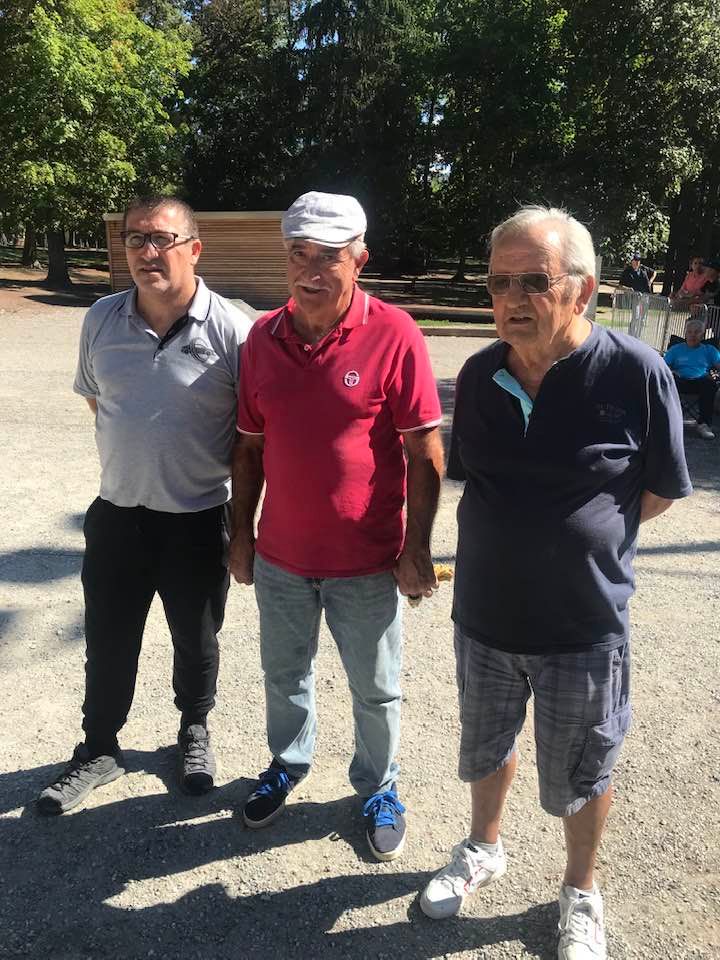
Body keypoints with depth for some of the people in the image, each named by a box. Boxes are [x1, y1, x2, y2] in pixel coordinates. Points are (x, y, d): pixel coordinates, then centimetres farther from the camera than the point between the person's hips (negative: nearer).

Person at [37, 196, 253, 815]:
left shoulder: (231, 329, -14)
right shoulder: (101, 320, -2)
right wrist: (135, 457, 9)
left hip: (198, 521, -3)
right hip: (117, 514, 3)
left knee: (196, 640, 17)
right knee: (108, 641, 15)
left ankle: (195, 731, 44)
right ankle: (100, 748, 39)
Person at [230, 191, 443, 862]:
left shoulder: (393, 335, -14)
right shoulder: (263, 337, -1)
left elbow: (425, 453, -11)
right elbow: (250, 447, 7)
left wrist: (416, 549, -11)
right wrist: (241, 534, 8)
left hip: (366, 560, -4)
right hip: (281, 554, 4)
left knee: (376, 690, 15)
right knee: (284, 674, 23)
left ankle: (378, 788, 40)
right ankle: (288, 763, 49)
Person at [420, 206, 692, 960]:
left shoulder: (636, 372, -18)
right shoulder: (479, 375, -6)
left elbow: (660, 491, -6)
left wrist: (585, 540, -3)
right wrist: (528, 537, 3)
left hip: (584, 625, -3)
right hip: (483, 613, 4)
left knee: (579, 775, 18)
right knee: (486, 747, 24)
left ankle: (581, 894, 45)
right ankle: (483, 850, 52)